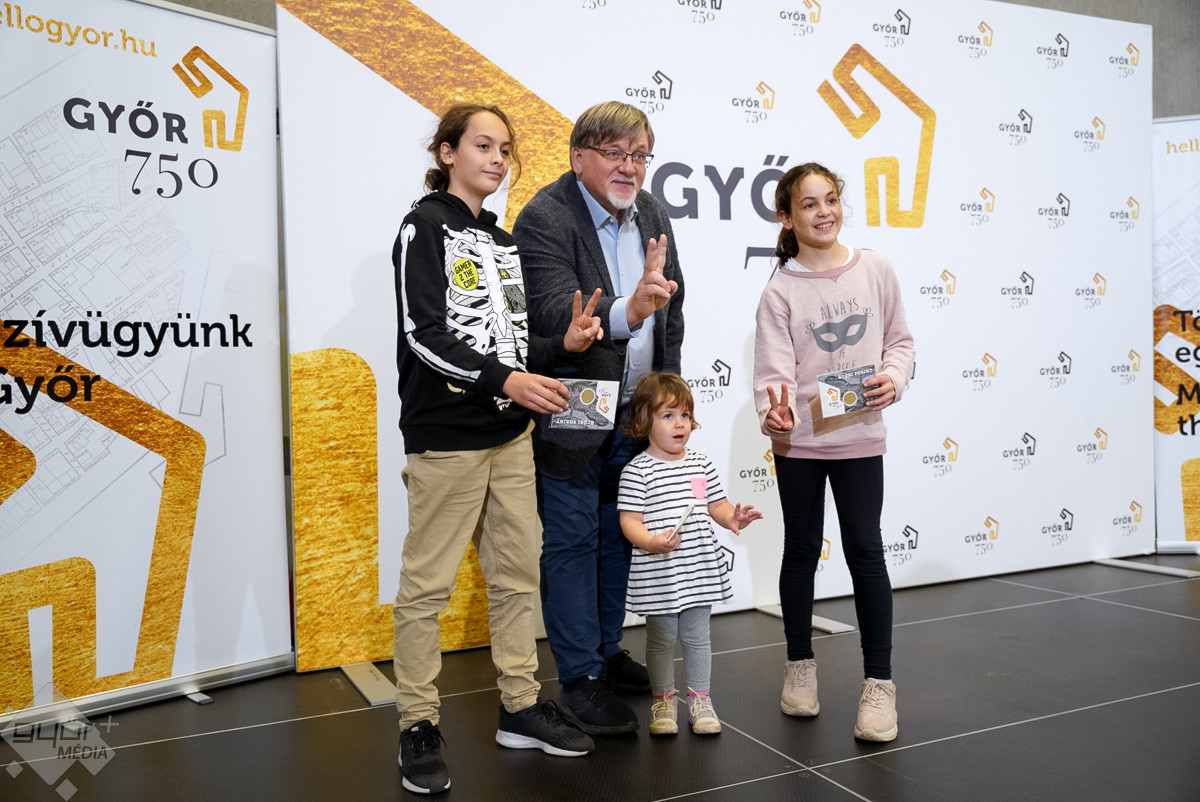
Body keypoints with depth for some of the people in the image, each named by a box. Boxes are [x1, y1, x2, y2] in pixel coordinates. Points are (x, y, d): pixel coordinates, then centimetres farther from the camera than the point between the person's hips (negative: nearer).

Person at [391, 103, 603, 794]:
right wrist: (505, 379, -23)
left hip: (511, 433, 7)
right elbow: (424, 335, -14)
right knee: (428, 584, -1)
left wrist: (562, 344, -1)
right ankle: (420, 725, 12)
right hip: (446, 435, -7)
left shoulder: (504, 242, 18)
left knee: (518, 574, 11)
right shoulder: (426, 227, -3)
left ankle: (521, 707, 24)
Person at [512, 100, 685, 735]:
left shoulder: (652, 214, 6)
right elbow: (553, 313, -31)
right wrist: (627, 311, -49)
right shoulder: (543, 218, -17)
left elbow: (672, 310, 14)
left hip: (635, 412, 7)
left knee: (619, 534, 17)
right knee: (571, 542, 3)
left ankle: (607, 652, 35)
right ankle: (580, 678, 17)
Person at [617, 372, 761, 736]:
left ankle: (700, 699, 28)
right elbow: (629, 520, -12)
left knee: (697, 636, 14)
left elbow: (716, 505, 14)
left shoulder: (701, 464, 7)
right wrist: (652, 542, -30)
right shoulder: (637, 471, -10)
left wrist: (732, 518, -7)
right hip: (658, 573, -4)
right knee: (661, 639, 10)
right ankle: (663, 701, 27)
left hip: (699, 568, 4)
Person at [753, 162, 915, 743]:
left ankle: (879, 682, 8)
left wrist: (894, 377, -9)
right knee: (802, 549, 12)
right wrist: (774, 412, -31)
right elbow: (774, 369, -12)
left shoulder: (875, 269, 2)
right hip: (799, 439, 0)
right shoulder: (780, 291, -5)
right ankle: (800, 665, 29)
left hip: (860, 434, 1)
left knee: (865, 550, -1)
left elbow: (900, 339, 10)